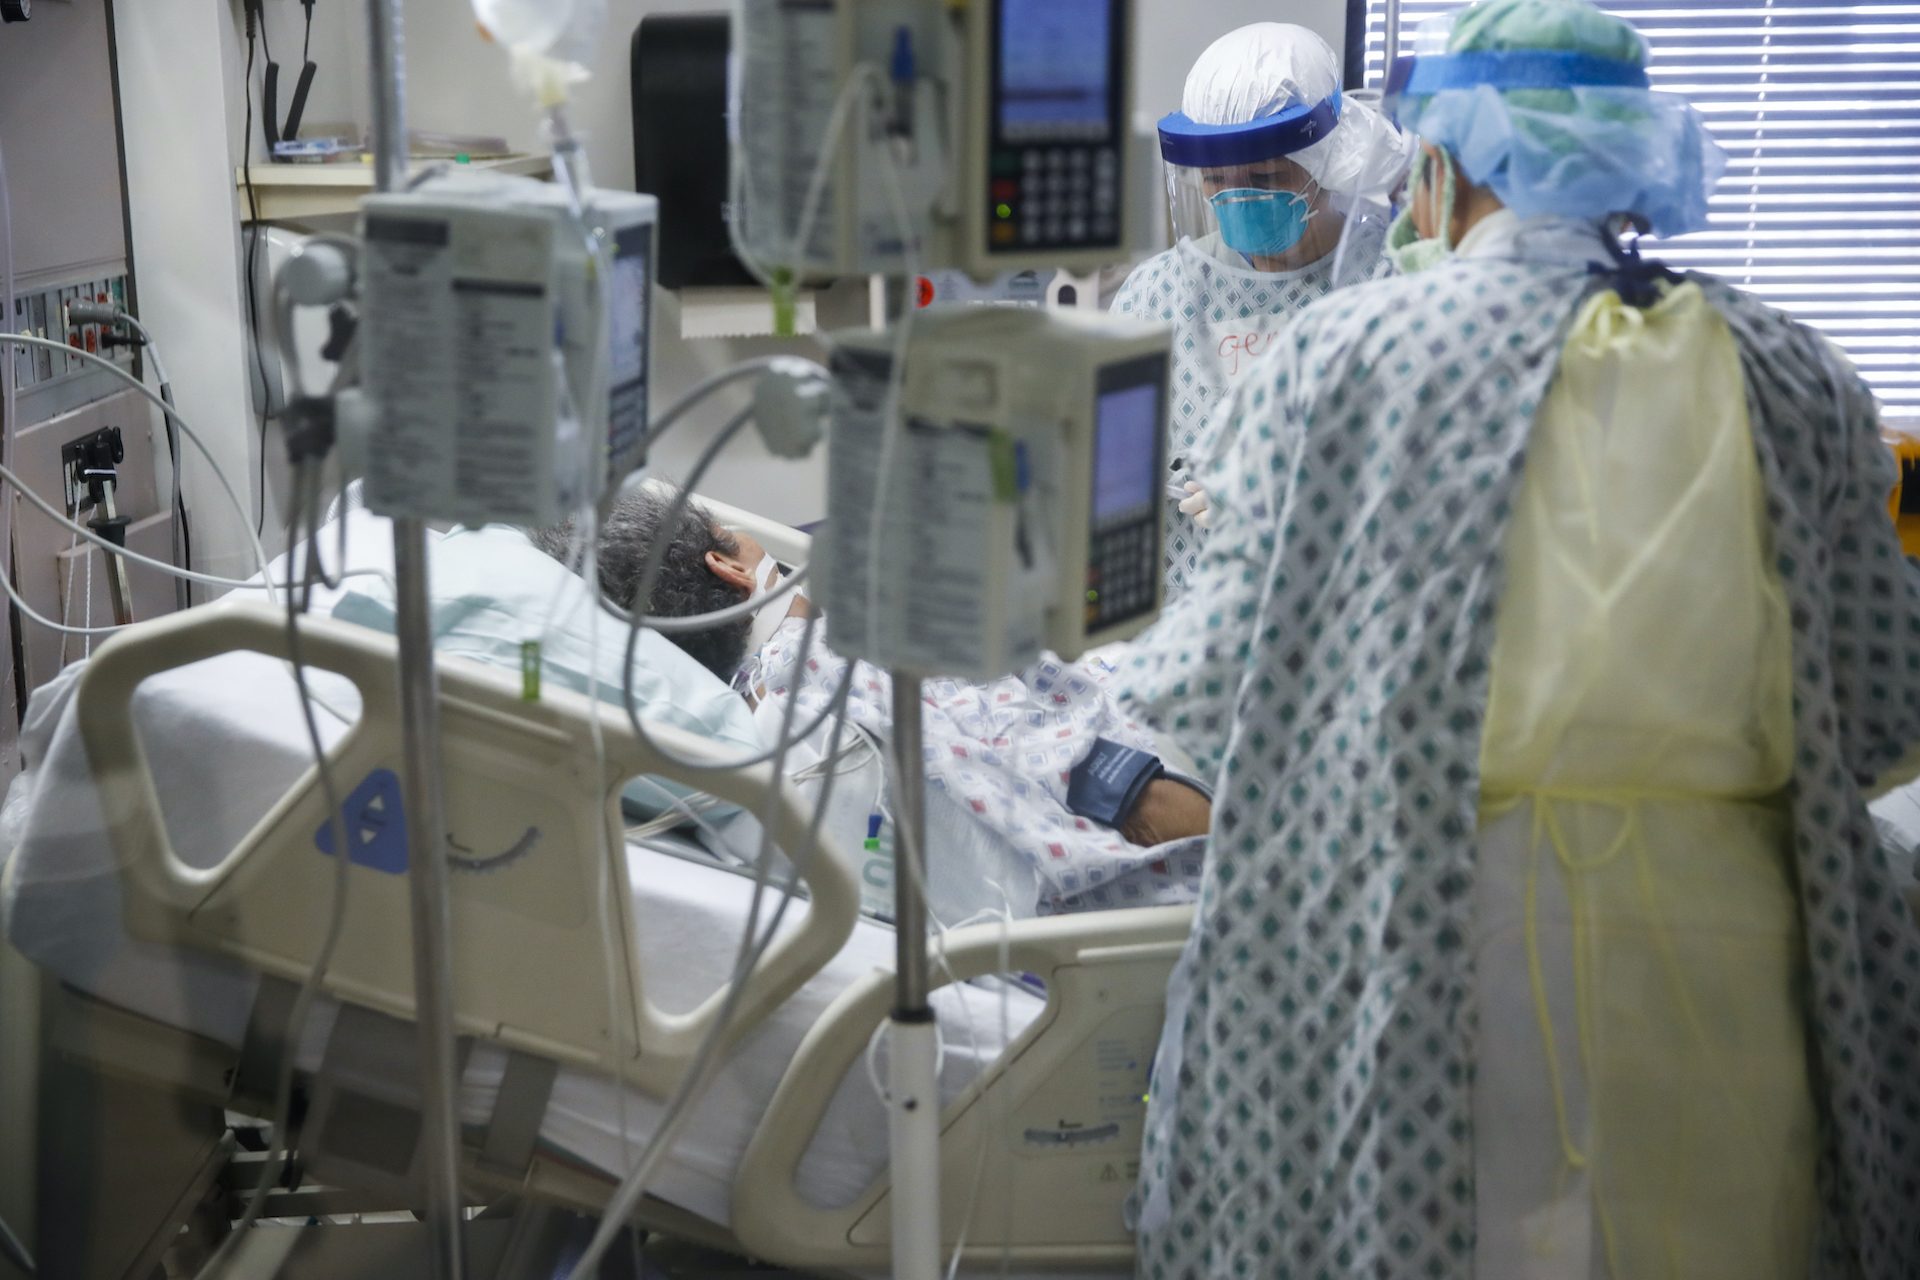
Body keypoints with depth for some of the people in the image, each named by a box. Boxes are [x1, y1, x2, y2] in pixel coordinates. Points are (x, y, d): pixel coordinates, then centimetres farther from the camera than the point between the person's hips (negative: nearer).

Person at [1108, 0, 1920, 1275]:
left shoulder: (1351, 346, -4)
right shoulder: (1796, 377, 5)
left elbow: (1218, 677, -3)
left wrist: (1135, 672, 19)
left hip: (1422, 955, -2)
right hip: (1718, 966, 3)